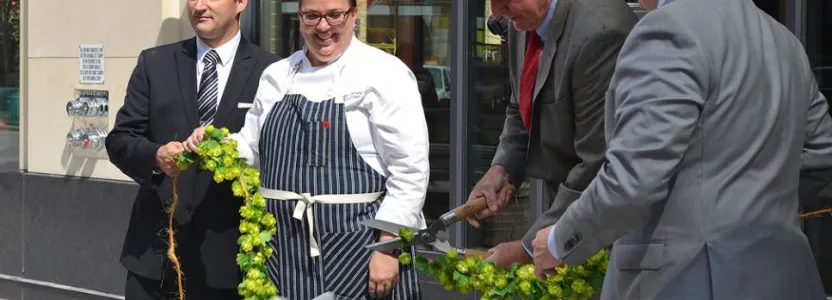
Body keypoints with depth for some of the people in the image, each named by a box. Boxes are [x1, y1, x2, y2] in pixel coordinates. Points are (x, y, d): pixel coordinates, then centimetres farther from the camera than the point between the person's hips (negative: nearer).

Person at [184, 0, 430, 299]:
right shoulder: (277, 76, 11)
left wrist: (388, 248, -14)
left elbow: (410, 170, -9)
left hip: (354, 251, -5)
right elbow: (253, 151, 21)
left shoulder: (384, 73, -6)